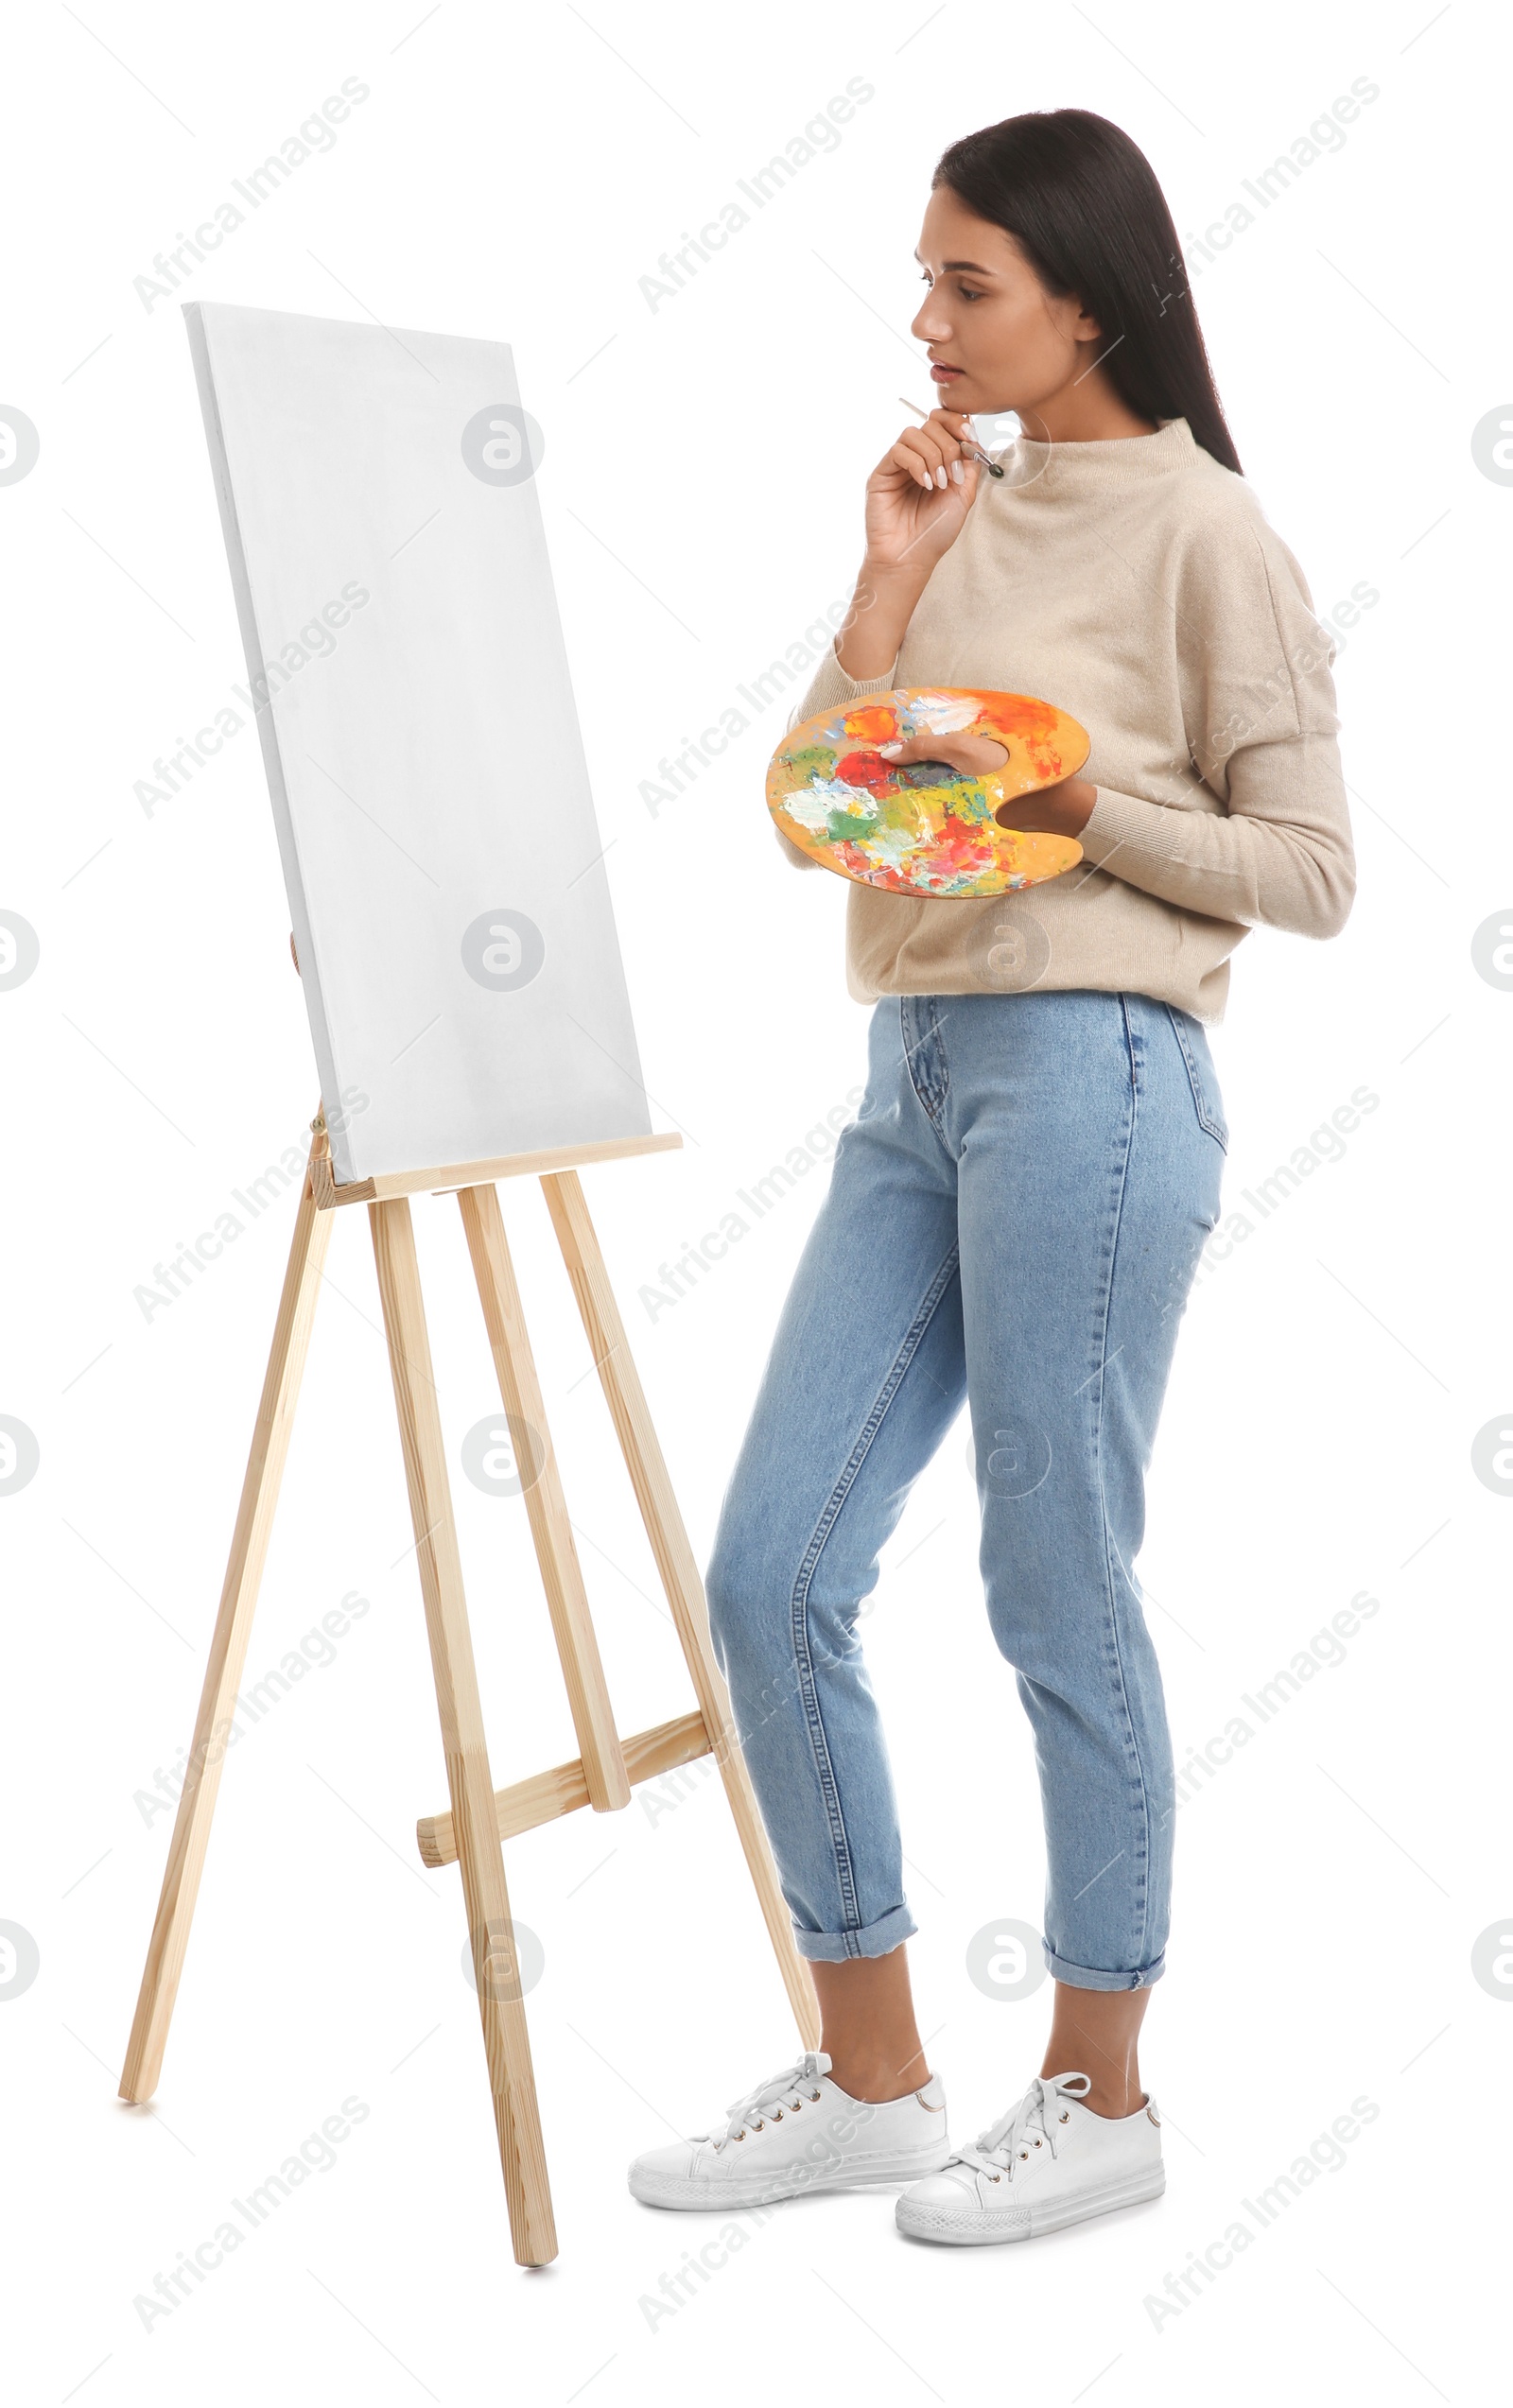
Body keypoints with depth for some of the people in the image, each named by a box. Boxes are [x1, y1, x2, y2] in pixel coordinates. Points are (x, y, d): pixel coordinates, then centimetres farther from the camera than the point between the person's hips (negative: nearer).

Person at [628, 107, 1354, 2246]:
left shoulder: (1202, 530, -1)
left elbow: (1307, 872, -3)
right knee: (771, 1577, 4)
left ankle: (1102, 2093, 20)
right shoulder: (966, 516, 18)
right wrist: (890, 577, 4)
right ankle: (871, 2078, 20)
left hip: (1088, 1077, -7)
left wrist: (1073, 795, -13)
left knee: (1058, 1599, 0)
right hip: (915, 1074, 7)